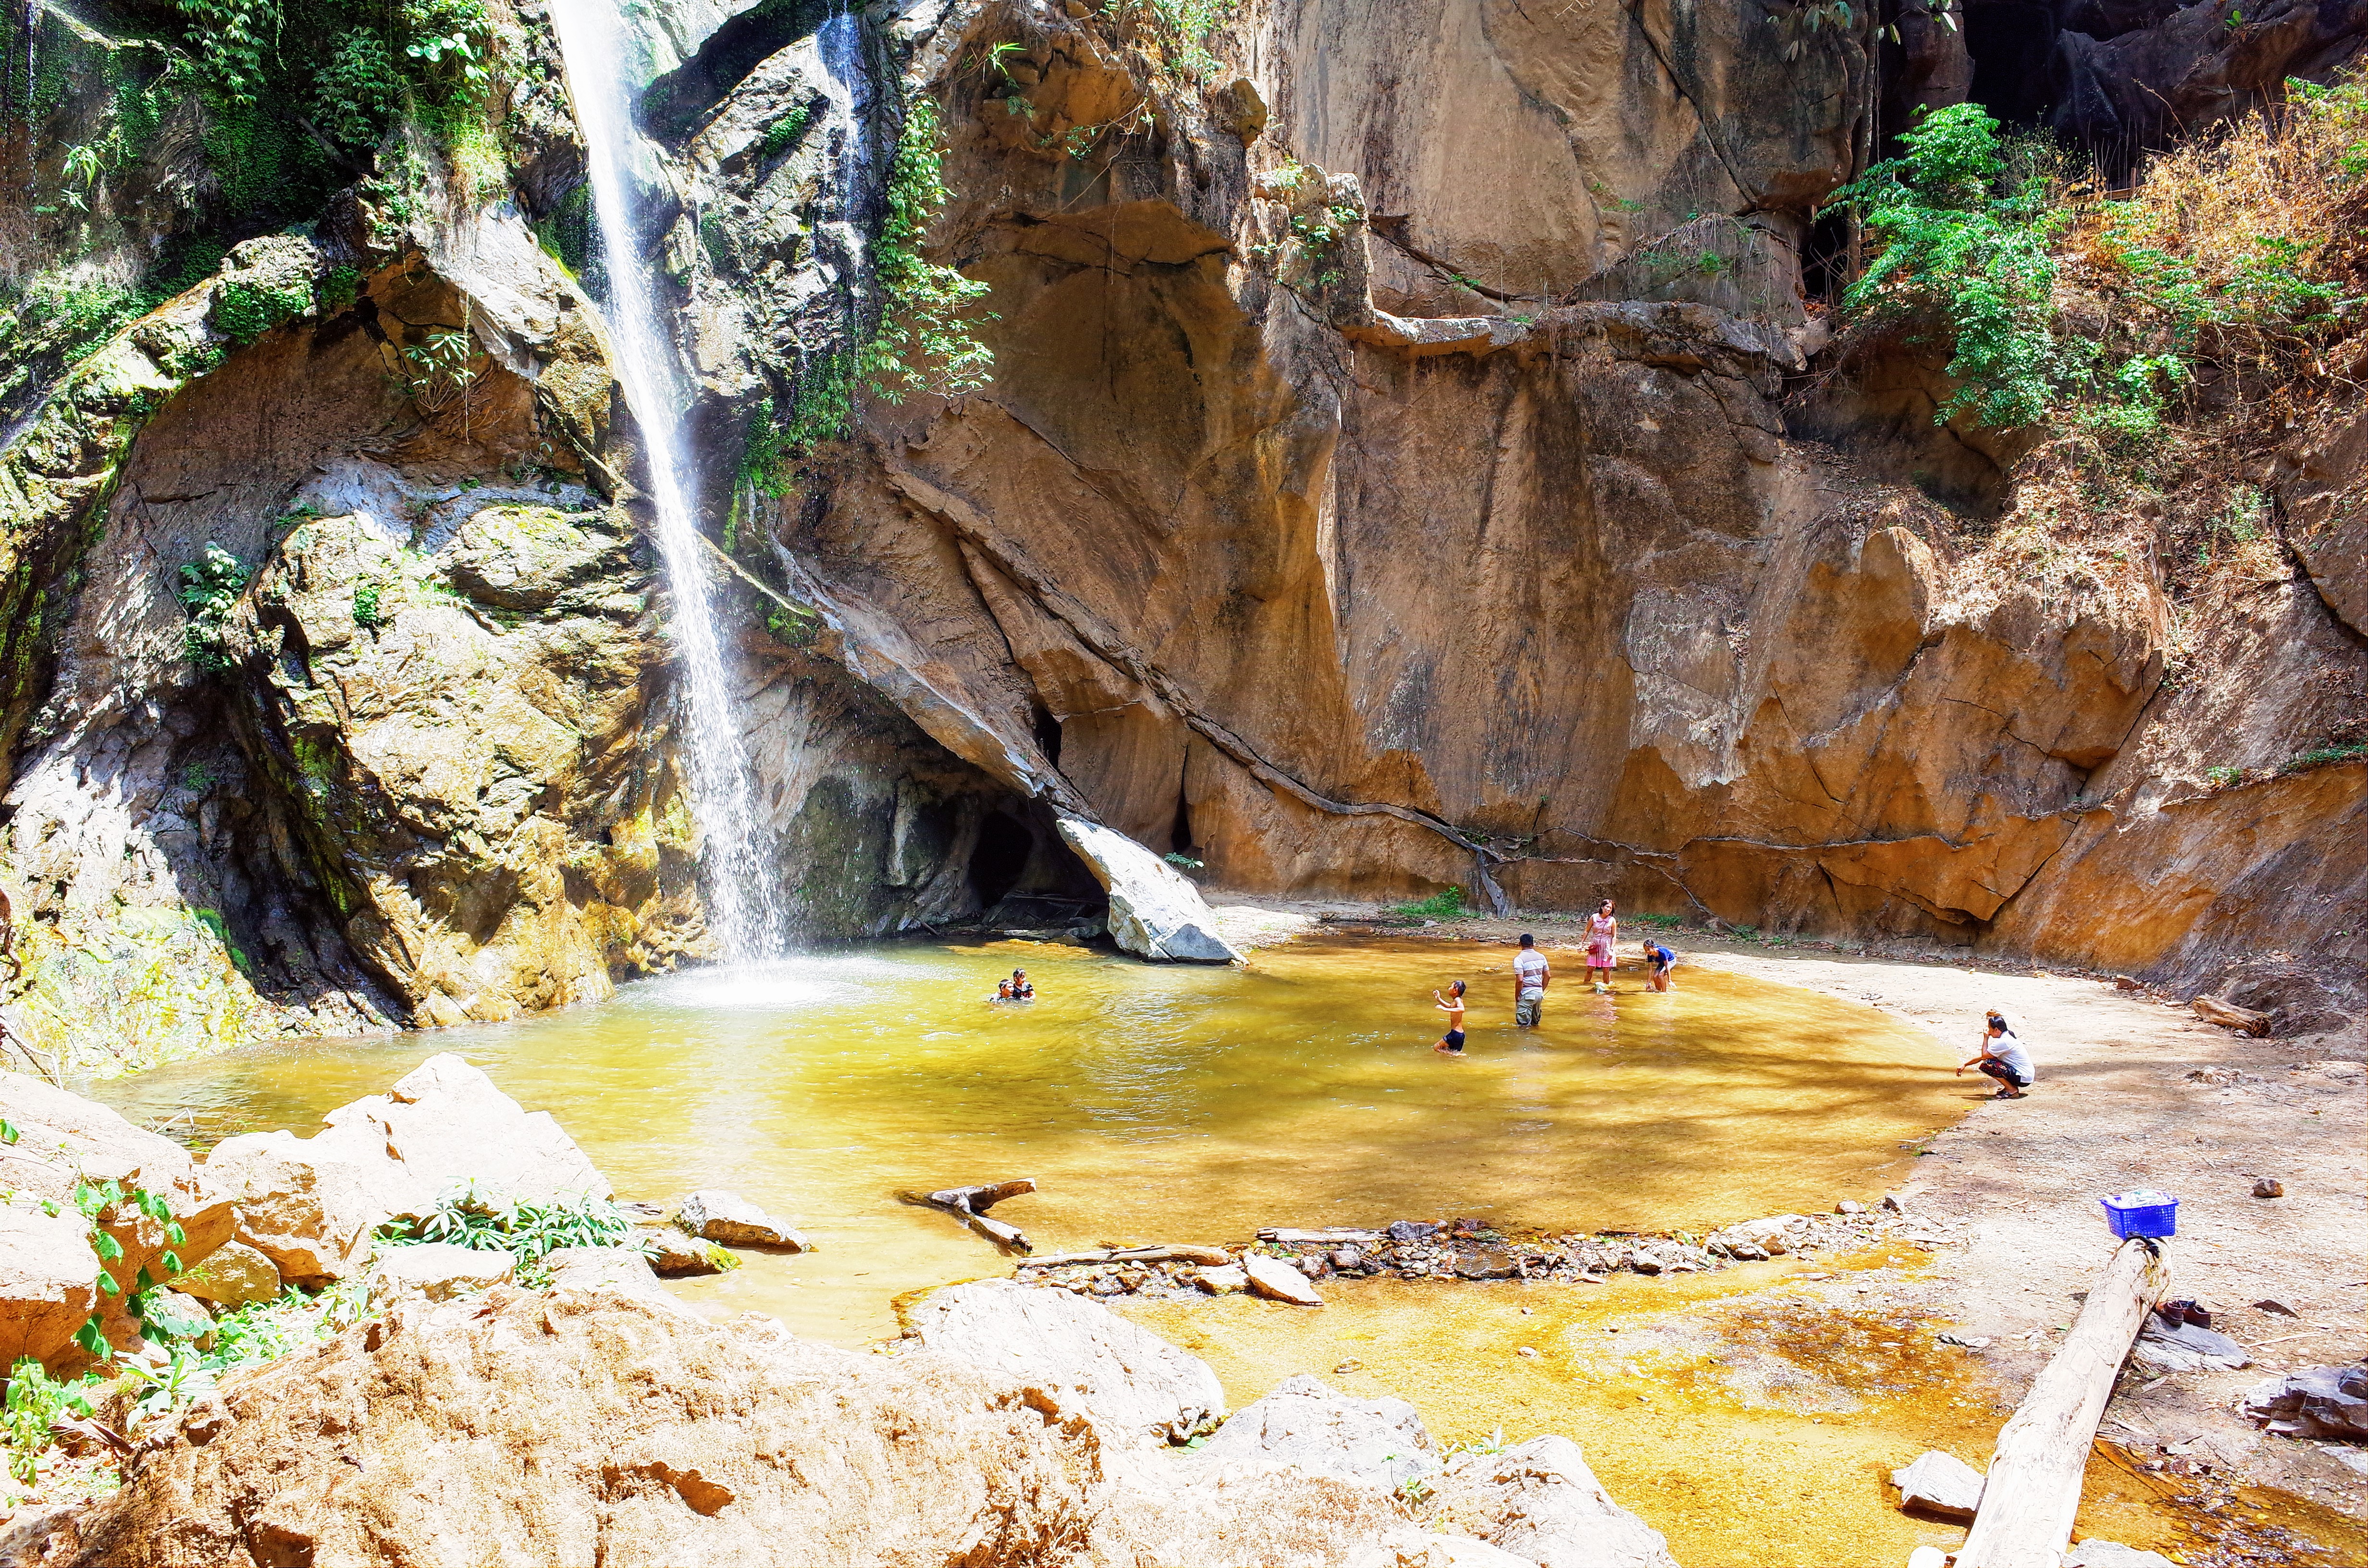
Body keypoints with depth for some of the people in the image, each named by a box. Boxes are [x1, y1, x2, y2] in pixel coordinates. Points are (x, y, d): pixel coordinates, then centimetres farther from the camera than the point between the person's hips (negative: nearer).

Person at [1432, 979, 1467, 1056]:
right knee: (1456, 1053, 23)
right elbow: (1450, 1006, 37)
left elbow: (1462, 1009, -38)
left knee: (1437, 1048, -6)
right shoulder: (1455, 1001, 14)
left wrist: (1445, 1009, -39)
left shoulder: (1458, 1000, -16)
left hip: (1456, 1033, -10)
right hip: (1460, 1034, 10)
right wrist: (1439, 999, 28)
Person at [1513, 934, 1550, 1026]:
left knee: (1524, 1025, -1)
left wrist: (1517, 996, -9)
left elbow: (1520, 980, -20)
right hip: (1539, 994, 6)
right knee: (1535, 1023, 20)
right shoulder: (1541, 957, 5)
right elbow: (1548, 976, 9)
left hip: (1526, 995, -6)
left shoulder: (1519, 959, -14)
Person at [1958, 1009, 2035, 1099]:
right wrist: (1965, 1065, 17)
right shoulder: (2008, 1037, 13)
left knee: (1986, 1065, -20)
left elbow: (1984, 1056, -15)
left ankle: (2012, 1090, -8)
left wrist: (1986, 1038, -2)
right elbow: (1983, 1057, 18)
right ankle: (2009, 1086, 13)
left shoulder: (2003, 1042, -19)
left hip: (2023, 1079, -10)